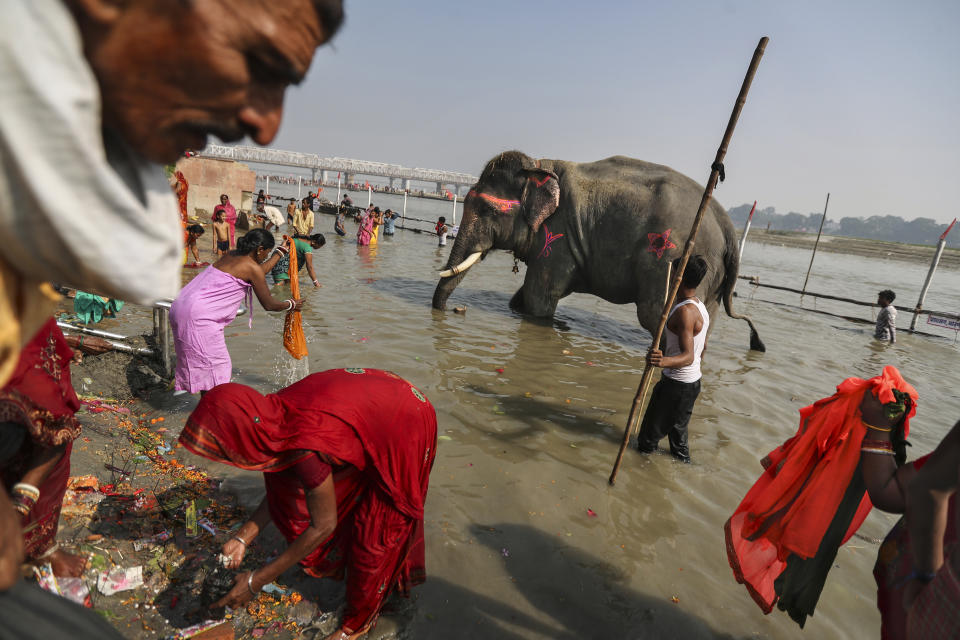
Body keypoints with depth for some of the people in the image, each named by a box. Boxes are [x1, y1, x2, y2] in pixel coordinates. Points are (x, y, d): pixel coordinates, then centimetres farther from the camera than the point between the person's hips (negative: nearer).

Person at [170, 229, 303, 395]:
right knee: (214, 363, 1)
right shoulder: (251, 267, -10)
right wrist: (291, 305, 13)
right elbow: (269, 304, -4)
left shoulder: (232, 255, 14)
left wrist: (281, 251, 39)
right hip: (198, 316, -9)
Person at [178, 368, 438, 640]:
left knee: (373, 535, 7)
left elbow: (323, 525, -22)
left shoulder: (304, 448, -37)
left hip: (403, 432, -7)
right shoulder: (272, 414, -13)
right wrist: (242, 538, 2)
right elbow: (281, 487, 4)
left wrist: (256, 581, -14)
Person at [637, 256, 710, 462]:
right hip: (693, 380, 9)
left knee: (652, 430, 8)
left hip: (676, 383, -9)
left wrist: (664, 361, -51)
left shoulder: (684, 311, -25)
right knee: (677, 427, 24)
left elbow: (688, 356, -31)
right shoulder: (701, 307, 7)